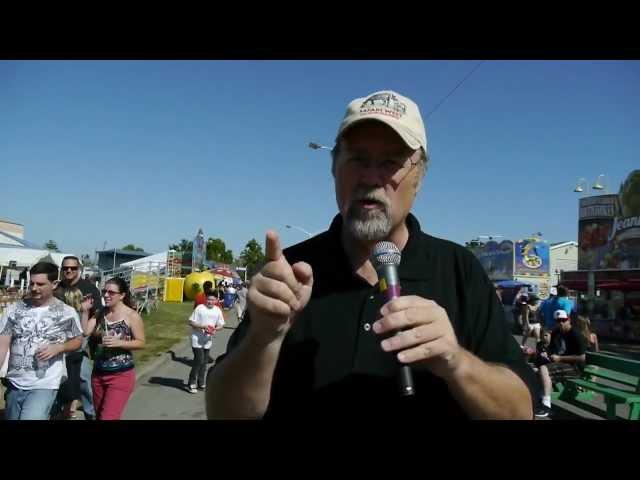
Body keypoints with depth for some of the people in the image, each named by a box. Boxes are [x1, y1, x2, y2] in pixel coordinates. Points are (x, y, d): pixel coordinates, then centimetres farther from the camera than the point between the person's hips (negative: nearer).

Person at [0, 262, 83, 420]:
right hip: (14, 384, 4)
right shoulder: (14, 309, -1)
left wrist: (58, 347, -15)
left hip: (44, 386, -4)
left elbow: (78, 340, 5)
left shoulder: (67, 312, -6)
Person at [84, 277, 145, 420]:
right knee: (99, 416, 19)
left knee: (108, 417, -9)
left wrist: (119, 342, -22)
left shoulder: (132, 316, -10)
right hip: (98, 374, 6)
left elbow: (141, 343, -10)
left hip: (121, 375, -6)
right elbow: (85, 332, -4)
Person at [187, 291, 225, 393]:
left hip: (208, 340, 5)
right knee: (199, 360, -11)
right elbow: (191, 322, -11)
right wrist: (203, 326, -22)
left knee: (204, 362, 12)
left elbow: (221, 324, 10)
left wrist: (215, 329, -11)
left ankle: (201, 383, 25)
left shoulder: (217, 310, 3)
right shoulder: (199, 308, -11)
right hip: (197, 339, -5)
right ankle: (191, 384, 1)